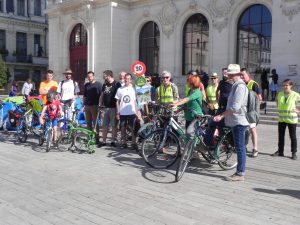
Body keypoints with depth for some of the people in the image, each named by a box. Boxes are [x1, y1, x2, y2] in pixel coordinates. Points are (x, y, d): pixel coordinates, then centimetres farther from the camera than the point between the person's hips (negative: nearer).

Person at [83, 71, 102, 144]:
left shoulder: (98, 84, 0)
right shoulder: (86, 85, 15)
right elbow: (84, 96, 20)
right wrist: (84, 105, 13)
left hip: (95, 106, -5)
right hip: (87, 106, 5)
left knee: (95, 122, -4)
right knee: (88, 123, 8)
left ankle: (97, 139, 1)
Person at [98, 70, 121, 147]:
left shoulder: (117, 84, -7)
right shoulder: (104, 85, 13)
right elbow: (102, 96, 18)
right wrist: (100, 105, 10)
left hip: (113, 108, -6)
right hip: (106, 108, 6)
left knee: (114, 125, 3)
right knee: (104, 125, 7)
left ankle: (113, 141, 12)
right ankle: (103, 141, 14)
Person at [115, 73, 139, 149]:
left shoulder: (133, 89, 5)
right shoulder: (120, 89, 6)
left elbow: (135, 102, 7)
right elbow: (117, 102, 8)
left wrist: (137, 112, 1)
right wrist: (117, 112, 2)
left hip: (132, 112, -1)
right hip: (122, 113, 1)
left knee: (132, 129, 0)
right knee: (123, 128, 7)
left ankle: (133, 143, 7)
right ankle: (123, 143, 16)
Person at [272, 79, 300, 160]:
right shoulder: (280, 94, 6)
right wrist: (280, 110, 6)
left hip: (291, 119, -4)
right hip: (281, 119, 4)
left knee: (293, 136, 4)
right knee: (280, 136, 11)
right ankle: (280, 151, 23)